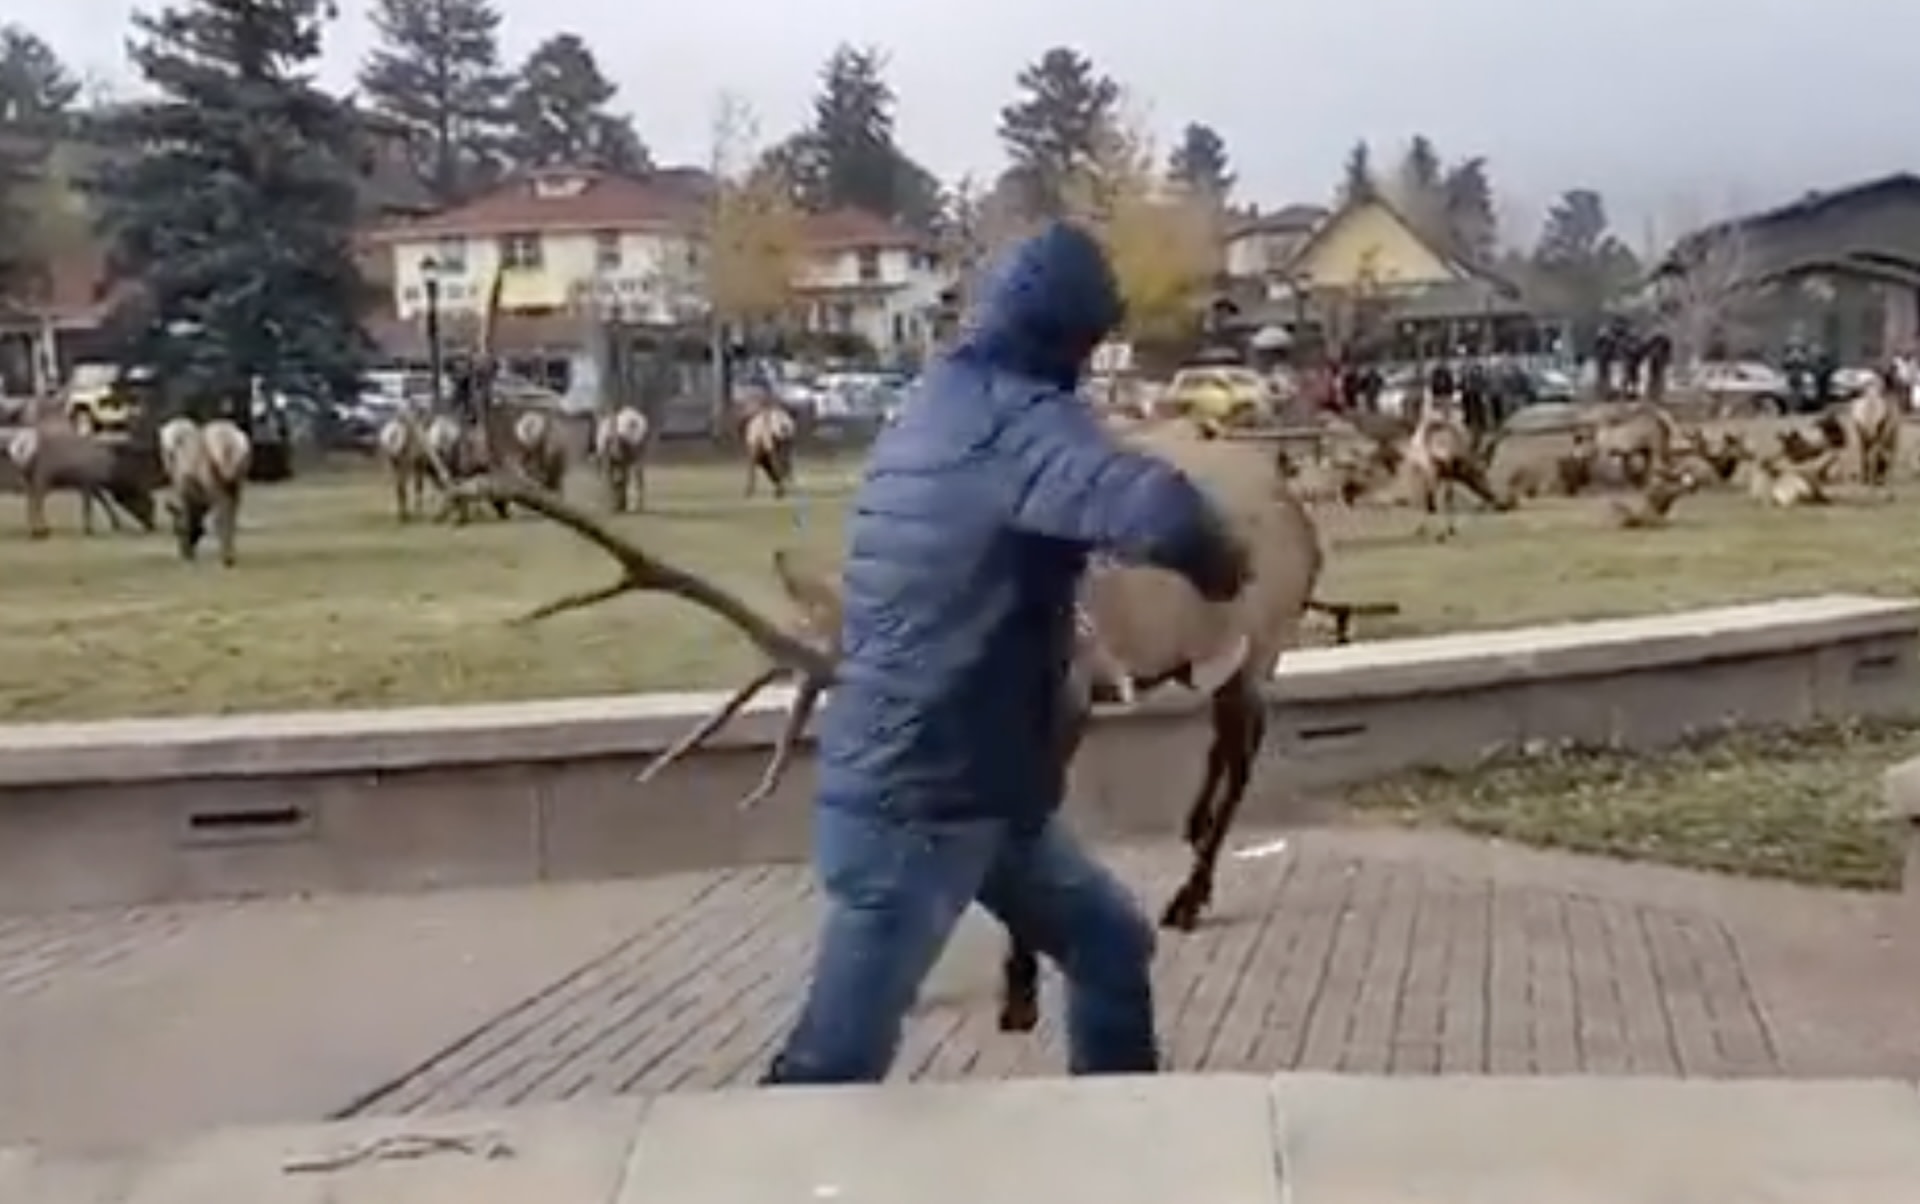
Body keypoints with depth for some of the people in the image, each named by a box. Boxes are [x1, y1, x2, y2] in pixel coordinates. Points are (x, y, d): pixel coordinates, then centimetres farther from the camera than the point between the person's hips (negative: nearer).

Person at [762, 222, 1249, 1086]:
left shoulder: (938, 412, 11)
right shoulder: (1022, 422, -17)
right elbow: (1162, 516, -33)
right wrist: (1221, 567, -13)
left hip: (970, 786, 10)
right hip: (915, 800, -10)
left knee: (1110, 945, 20)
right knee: (839, 1062, -4)